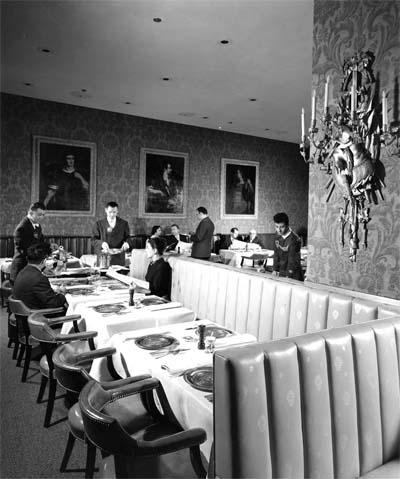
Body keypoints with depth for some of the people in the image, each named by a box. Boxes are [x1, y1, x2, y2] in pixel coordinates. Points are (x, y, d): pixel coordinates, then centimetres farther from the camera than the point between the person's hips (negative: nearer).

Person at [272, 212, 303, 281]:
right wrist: (275, 270, 3)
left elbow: (293, 260, -17)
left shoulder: (294, 239, -17)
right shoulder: (278, 239, 6)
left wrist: (288, 276, -16)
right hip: (281, 274, 6)